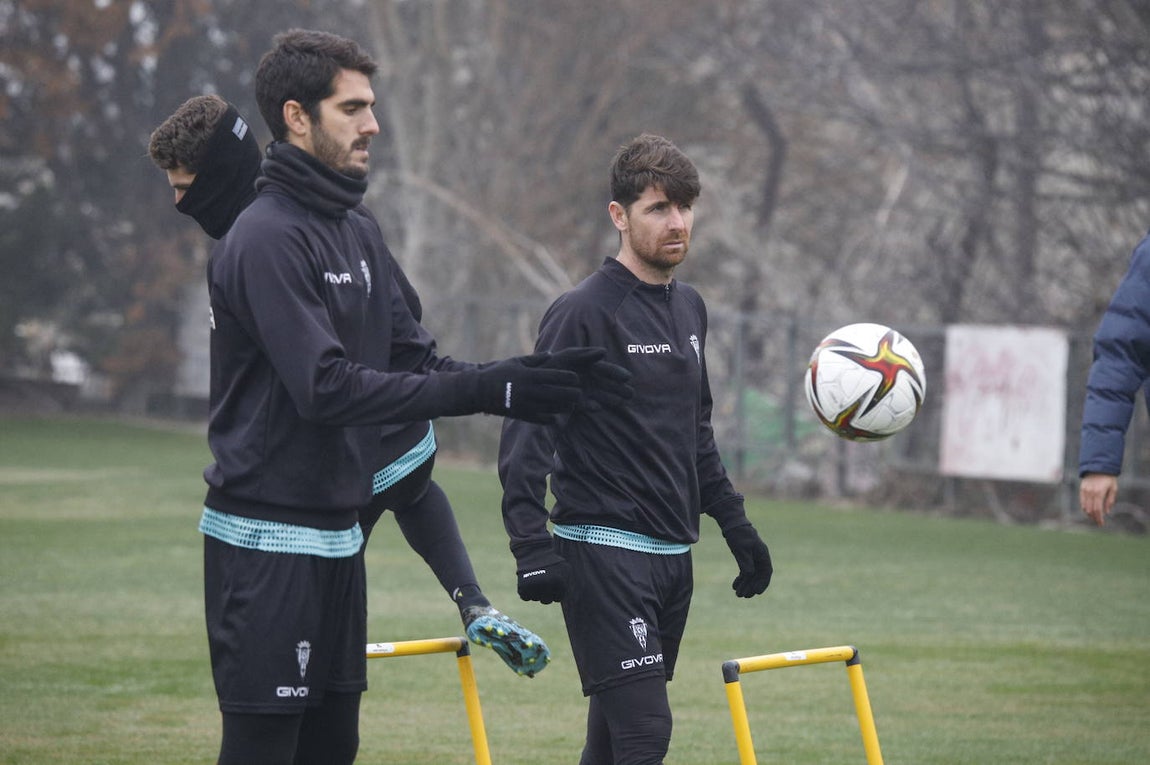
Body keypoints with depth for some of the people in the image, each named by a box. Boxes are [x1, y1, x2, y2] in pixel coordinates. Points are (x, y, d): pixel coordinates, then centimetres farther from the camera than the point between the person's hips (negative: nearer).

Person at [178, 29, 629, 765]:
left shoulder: (359, 232, 13)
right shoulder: (267, 240, -16)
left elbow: (412, 358, 12)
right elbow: (326, 389, -24)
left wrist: (517, 378, -5)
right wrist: (485, 391, -24)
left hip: (338, 532, 9)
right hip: (268, 540, -9)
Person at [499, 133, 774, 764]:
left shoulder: (689, 309, 14)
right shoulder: (584, 312, -11)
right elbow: (527, 434, -15)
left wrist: (735, 524, 22)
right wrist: (532, 548, -22)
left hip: (673, 556, 8)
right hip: (605, 552, -8)